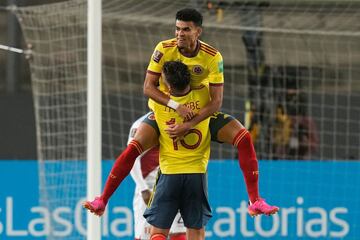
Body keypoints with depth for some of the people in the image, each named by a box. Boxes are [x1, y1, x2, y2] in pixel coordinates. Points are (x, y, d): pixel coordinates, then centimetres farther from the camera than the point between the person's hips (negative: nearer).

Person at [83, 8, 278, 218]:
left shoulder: (213, 57, -19)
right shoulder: (164, 49, -18)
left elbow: (216, 101, -21)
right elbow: (148, 87, -17)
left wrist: (189, 125, -31)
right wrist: (176, 106, -32)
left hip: (201, 112, 1)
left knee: (244, 137, -19)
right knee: (134, 147, -23)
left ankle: (255, 201, -13)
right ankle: (102, 200, -14)